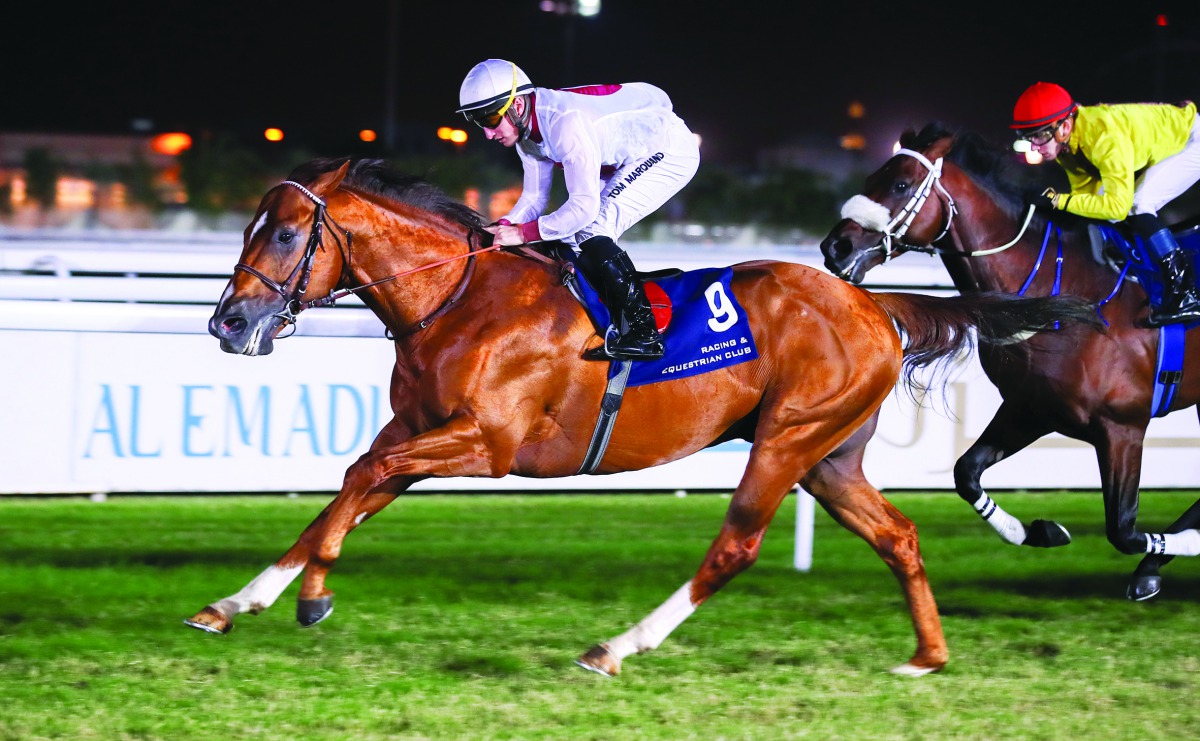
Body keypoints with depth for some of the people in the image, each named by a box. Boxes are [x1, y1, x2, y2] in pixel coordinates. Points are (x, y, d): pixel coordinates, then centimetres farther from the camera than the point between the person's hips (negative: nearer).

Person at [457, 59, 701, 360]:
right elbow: (534, 197, 4)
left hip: (671, 151, -10)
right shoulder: (527, 129, -2)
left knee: (590, 230, -22)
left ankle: (643, 335, -20)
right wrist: (499, 230, -14)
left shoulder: (567, 122, -32)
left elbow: (585, 206, -33)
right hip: (629, 160, 10)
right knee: (570, 234, 3)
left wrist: (523, 233, -31)